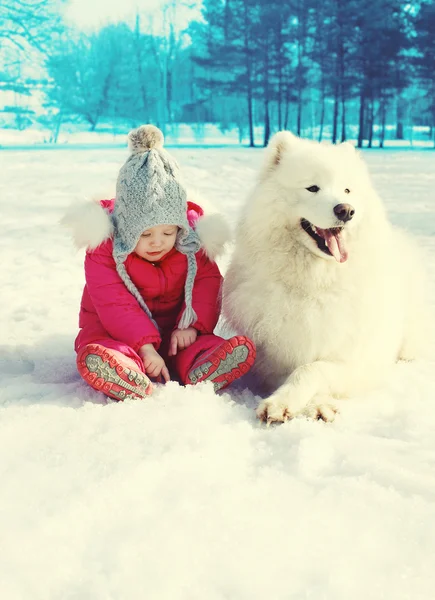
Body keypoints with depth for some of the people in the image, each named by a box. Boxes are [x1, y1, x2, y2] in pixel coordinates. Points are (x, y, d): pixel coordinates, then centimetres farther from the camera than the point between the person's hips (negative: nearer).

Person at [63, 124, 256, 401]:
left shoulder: (191, 242, -2)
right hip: (117, 332, -2)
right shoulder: (104, 249, -12)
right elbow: (113, 304, -18)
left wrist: (192, 325, -21)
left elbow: (207, 283, -3)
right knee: (93, 357, -37)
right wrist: (144, 345, -30)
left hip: (175, 331, 2)